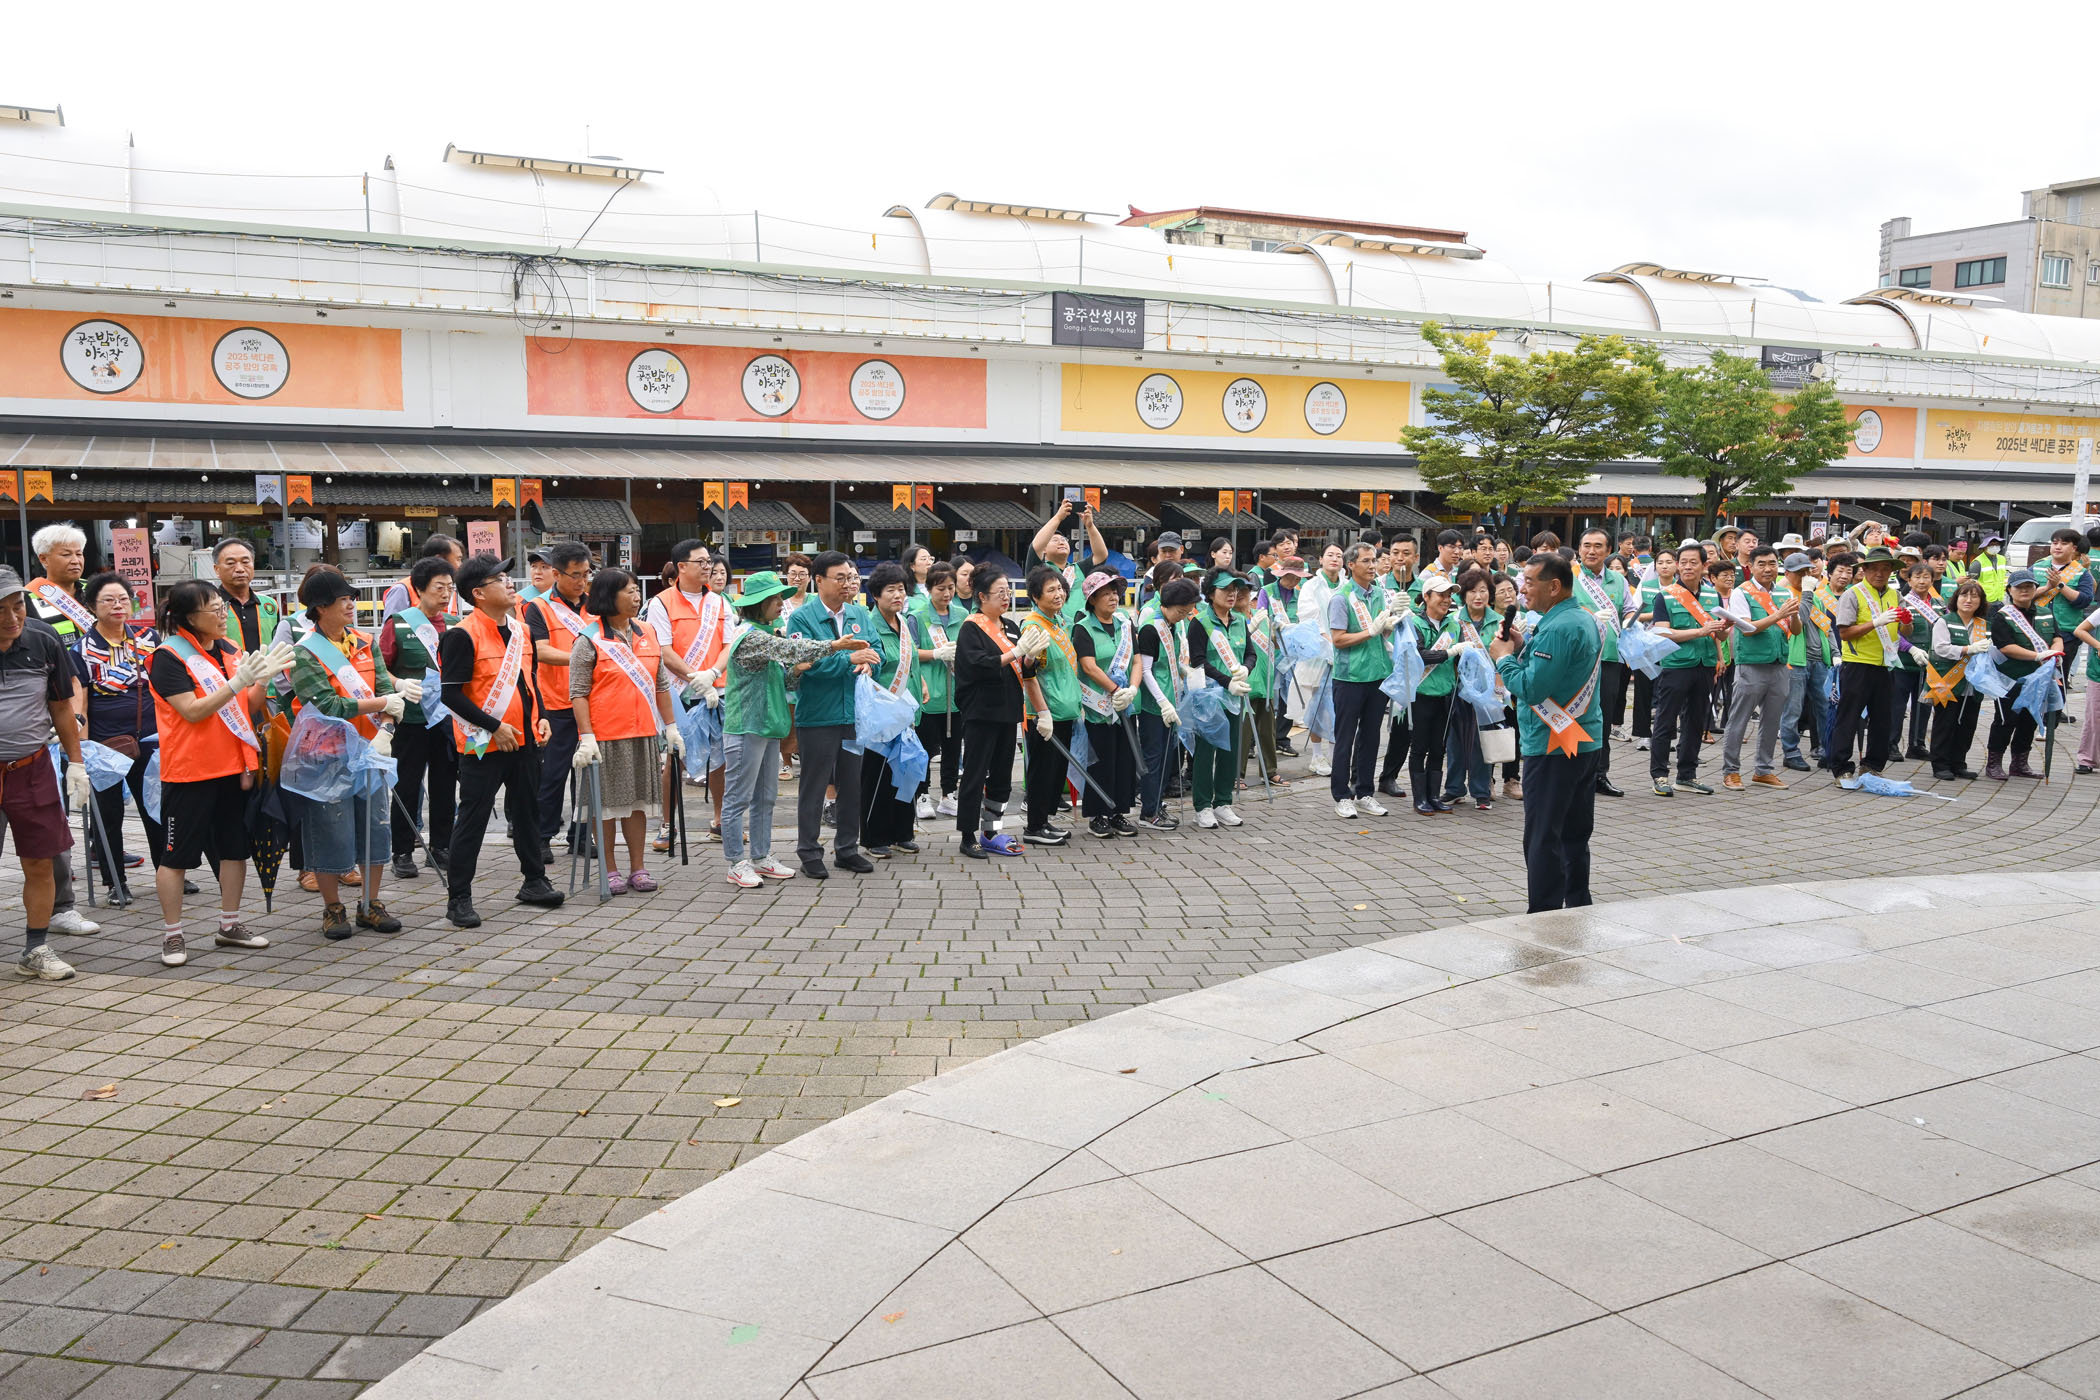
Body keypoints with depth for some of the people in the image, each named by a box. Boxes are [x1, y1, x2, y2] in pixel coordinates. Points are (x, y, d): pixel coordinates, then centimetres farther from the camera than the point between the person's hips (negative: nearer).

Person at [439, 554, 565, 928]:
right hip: (484, 744, -7)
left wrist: (539, 717, 9)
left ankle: (534, 881, 30)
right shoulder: (463, 635, -14)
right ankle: (458, 898, 6)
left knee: (527, 810, 16)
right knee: (473, 819, -1)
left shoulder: (519, 629, 10)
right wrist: (493, 727, -18)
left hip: (524, 739, 7)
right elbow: (452, 693, -17)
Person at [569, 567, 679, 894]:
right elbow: (578, 693, -10)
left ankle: (638, 868, 18)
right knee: (607, 801, 2)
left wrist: (671, 726, 12)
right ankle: (609, 870, 12)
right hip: (604, 736, -5)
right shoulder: (589, 640, -6)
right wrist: (586, 737, -17)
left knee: (638, 798, 10)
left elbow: (661, 684, 15)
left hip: (643, 732, 5)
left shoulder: (647, 633, 10)